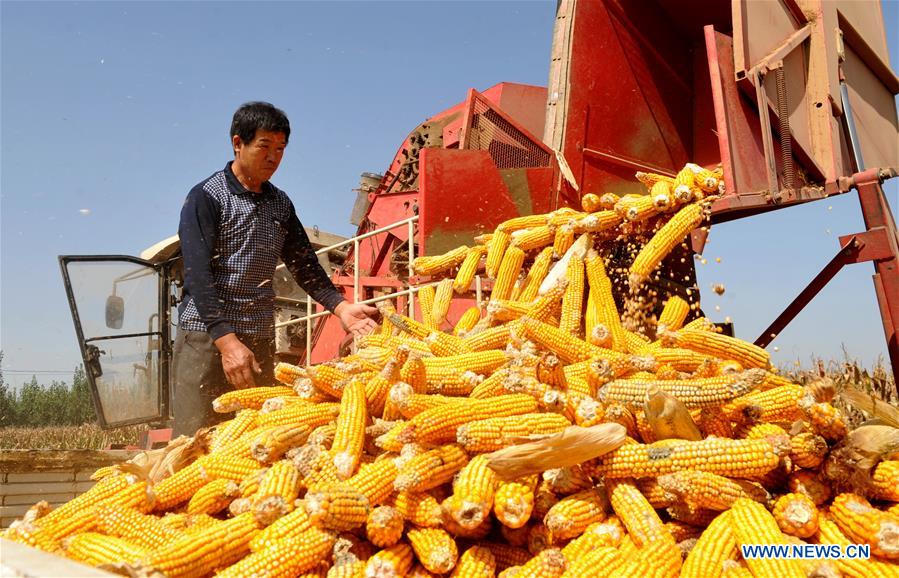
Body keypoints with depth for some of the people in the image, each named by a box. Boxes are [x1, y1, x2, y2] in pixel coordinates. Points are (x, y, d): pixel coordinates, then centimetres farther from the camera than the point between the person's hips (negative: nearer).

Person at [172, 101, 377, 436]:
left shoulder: (281, 205, 13)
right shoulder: (206, 197, -6)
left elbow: (304, 265, 14)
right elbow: (199, 276, -14)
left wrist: (339, 306, -3)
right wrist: (227, 340, -23)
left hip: (260, 339, 5)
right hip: (207, 336, -5)